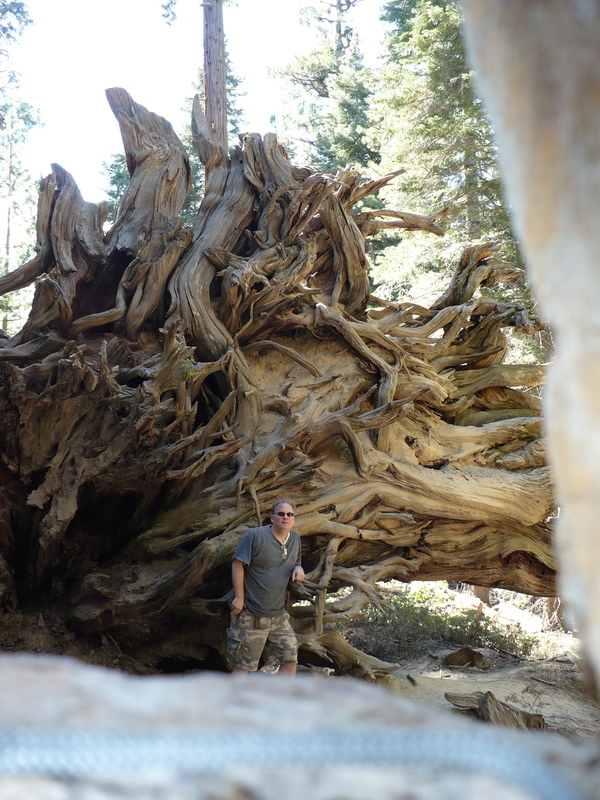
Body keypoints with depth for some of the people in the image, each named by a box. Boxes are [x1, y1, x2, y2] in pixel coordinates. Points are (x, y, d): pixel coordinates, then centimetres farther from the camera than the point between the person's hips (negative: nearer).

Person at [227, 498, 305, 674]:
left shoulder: (295, 539, 10)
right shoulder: (255, 536, -11)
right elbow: (237, 564, -12)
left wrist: (298, 569, -1)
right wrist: (239, 597, -15)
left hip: (278, 615, 6)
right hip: (250, 614, -6)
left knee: (290, 659, 7)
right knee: (242, 666, 2)